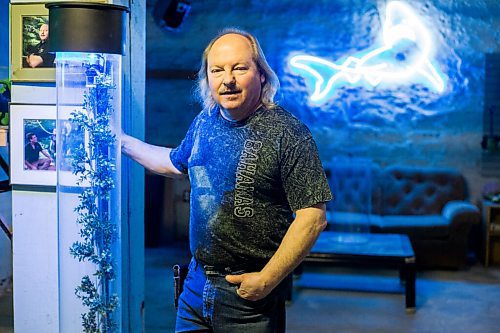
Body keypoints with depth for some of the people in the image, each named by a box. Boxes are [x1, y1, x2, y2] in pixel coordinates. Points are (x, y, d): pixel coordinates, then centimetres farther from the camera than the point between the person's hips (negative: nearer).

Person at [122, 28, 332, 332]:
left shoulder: (288, 133, -15)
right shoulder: (204, 123, 6)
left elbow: (313, 218, -18)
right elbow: (176, 163, 26)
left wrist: (268, 279, -19)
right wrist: (122, 141, 28)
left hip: (250, 292, -6)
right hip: (197, 283, 6)